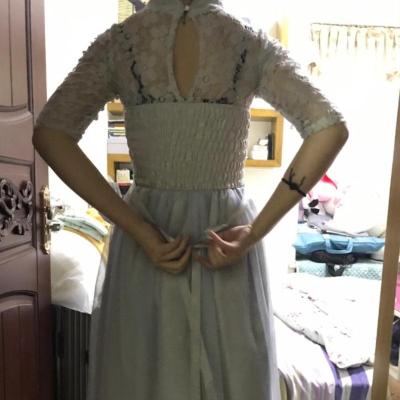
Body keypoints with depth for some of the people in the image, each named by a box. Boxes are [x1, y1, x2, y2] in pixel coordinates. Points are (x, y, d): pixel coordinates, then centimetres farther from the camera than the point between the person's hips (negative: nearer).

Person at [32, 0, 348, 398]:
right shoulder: (252, 43, 0)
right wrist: (256, 230, -14)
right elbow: (331, 130, -10)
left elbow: (48, 134, -11)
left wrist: (137, 229, -14)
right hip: (230, 229, 1)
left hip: (148, 233, 1)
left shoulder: (120, 40, -1)